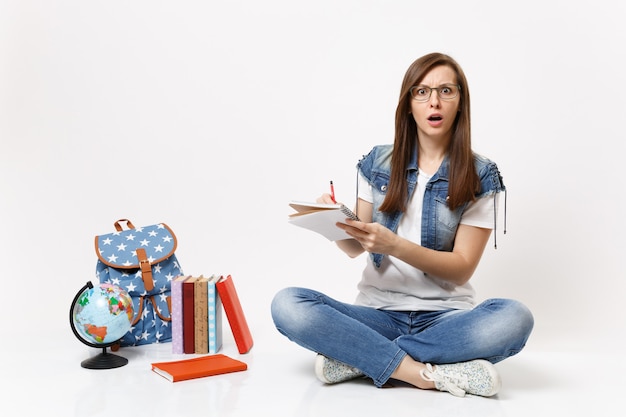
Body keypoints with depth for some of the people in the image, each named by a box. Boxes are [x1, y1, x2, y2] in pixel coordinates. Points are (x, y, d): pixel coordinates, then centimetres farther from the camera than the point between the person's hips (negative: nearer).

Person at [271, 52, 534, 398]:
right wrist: (336, 223, -16)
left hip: (446, 316, 0)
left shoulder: (480, 176, 0)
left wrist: (393, 245, -21)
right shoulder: (377, 163, 6)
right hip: (378, 311, 1)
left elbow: (462, 268, -6)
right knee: (287, 305, -25)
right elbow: (354, 248, 7)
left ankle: (360, 358, -22)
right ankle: (425, 373, -23)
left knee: (514, 318, -33)